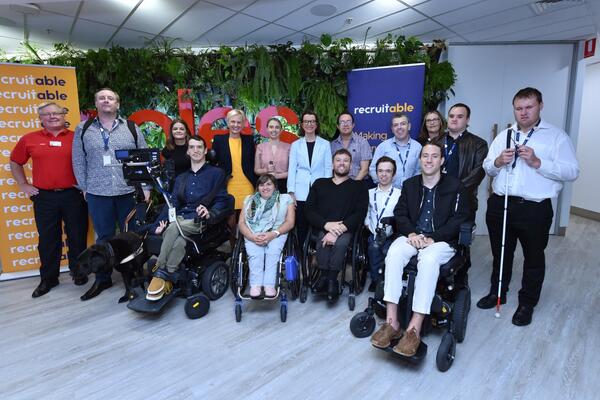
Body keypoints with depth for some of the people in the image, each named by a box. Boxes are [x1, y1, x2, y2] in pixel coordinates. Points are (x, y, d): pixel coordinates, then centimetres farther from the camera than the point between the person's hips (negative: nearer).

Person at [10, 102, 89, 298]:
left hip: (73, 195, -1)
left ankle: (78, 272, 25)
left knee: (77, 236, 7)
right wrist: (23, 185, 11)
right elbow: (15, 162, 19)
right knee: (48, 239, 10)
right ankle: (48, 278, 24)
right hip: (44, 197, 2)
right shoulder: (29, 139, 6)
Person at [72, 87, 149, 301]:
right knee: (104, 237, 10)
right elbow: (78, 161, 8)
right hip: (97, 194, 1)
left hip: (130, 192, 0)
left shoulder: (131, 128, 6)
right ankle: (102, 279, 23)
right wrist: (84, 187, 4)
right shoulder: (83, 130, 8)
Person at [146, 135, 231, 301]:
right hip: (179, 220, 4)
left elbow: (222, 201, -1)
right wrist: (158, 225, -5)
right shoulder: (181, 178, 25)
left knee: (174, 227, -34)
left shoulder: (217, 173, 10)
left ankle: (160, 274, -25)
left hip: (200, 221, -4)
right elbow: (172, 204, 13)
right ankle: (167, 280, -28)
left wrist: (210, 213, -24)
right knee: (178, 241, -32)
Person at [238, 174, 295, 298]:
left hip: (277, 233, -1)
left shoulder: (285, 198, 16)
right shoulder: (250, 200, 23)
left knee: (273, 252, -32)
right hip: (253, 235, 1)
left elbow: (290, 222, 5)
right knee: (255, 254, -30)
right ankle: (255, 286, -35)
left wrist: (273, 234, -13)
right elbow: (241, 223, 11)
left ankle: (269, 285, -36)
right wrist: (252, 236, -11)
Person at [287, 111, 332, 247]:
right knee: (301, 226, 4)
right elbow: (292, 169, 5)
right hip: (301, 193, 1)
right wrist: (291, 192, -3)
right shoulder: (295, 145, 8)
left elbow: (328, 168, 5)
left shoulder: (325, 144, 6)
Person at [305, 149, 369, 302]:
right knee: (324, 241, -31)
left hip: (346, 230, -1)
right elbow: (310, 210, 9)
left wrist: (340, 229, -17)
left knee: (340, 242, -34)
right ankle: (330, 282, -17)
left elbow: (360, 213, -1)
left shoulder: (359, 186, 14)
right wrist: (326, 224, -11)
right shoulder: (320, 183, 20)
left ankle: (327, 278, -19)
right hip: (322, 228, 2)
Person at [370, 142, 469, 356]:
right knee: (394, 252, -31)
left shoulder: (454, 186, 3)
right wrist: (411, 233, -10)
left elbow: (458, 219, -4)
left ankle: (414, 329, -35)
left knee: (429, 259, -38)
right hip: (412, 237, 3)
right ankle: (391, 321, -31)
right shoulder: (409, 184, 15)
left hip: (441, 241, -3)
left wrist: (433, 238, -15)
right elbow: (400, 214, 11)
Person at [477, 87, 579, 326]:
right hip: (500, 204, 4)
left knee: (533, 258, 11)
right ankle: (497, 293, 36)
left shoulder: (556, 136, -2)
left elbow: (572, 171, -10)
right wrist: (498, 162, -10)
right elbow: (487, 168, 11)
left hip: (535, 208, -4)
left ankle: (527, 304, 28)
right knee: (500, 253, 18)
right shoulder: (504, 136, 12)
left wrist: (537, 162, -20)